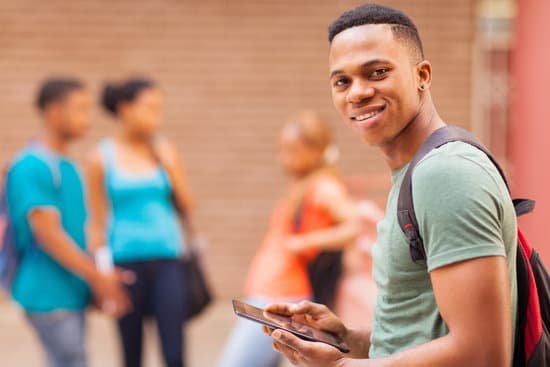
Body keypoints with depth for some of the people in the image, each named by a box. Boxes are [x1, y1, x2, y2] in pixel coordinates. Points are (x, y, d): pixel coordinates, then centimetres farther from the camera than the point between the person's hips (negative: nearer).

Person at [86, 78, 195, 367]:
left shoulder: (165, 151, 6)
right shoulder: (101, 158, 0)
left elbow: (186, 208, 7)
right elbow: (96, 223, 3)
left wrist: (170, 166, -5)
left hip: (167, 262, 1)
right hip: (126, 263, -1)